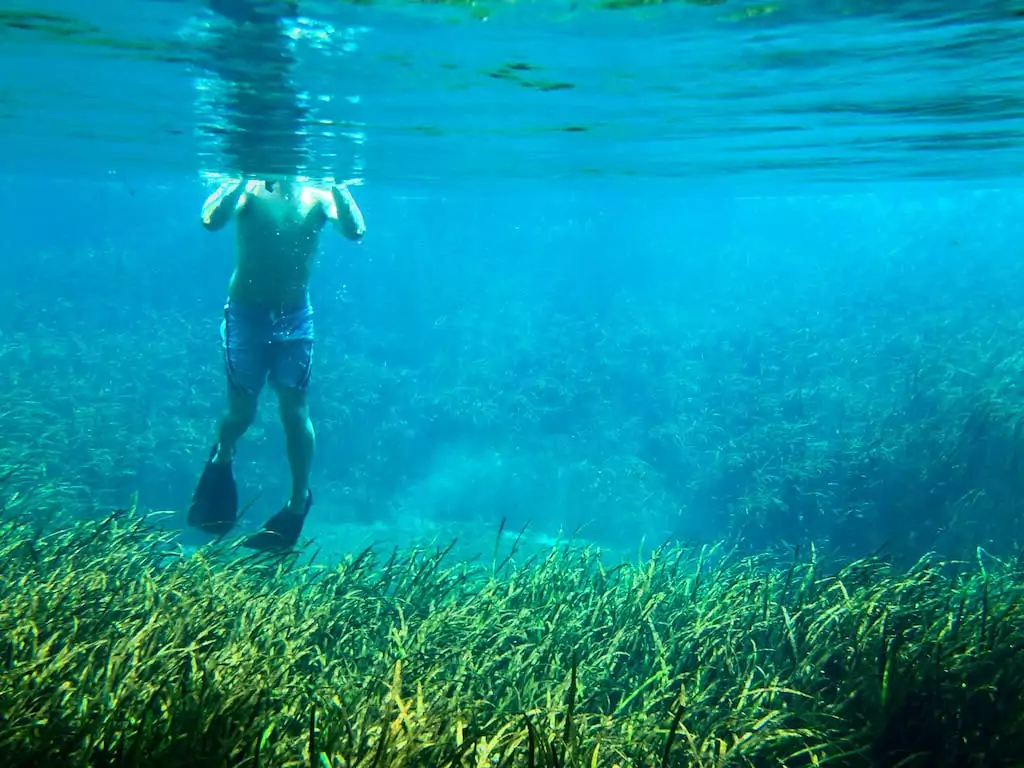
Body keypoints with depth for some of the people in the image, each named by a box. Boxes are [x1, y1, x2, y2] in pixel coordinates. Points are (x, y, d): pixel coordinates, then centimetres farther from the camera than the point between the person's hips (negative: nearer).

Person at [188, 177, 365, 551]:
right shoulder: (248, 191, -7)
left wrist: (338, 182, -24)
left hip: (295, 318, 1)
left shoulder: (317, 198, -2)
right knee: (242, 410, 3)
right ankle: (222, 459, 38)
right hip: (246, 314, -1)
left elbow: (355, 231, -19)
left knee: (295, 409, -2)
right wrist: (245, 177, -28)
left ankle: (298, 502, 12)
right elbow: (211, 220, -26)